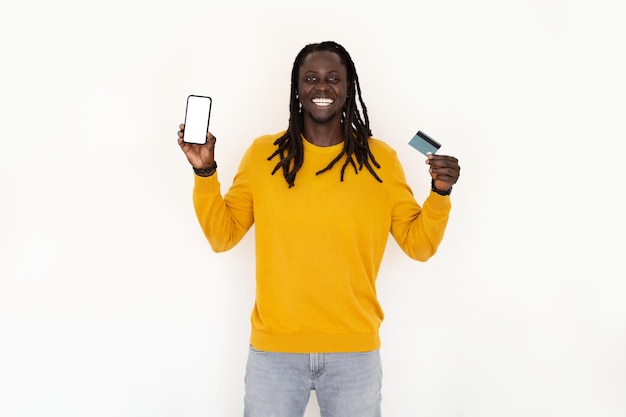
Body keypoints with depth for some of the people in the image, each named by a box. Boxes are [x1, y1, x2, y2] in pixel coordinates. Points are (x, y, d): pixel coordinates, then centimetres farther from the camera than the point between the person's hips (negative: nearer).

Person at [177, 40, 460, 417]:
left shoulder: (381, 159, 0)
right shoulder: (262, 154, 0)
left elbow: (419, 245, 3)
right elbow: (222, 236, 4)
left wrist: (440, 194, -12)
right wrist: (205, 173, -8)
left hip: (355, 350, 0)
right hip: (274, 348, 0)